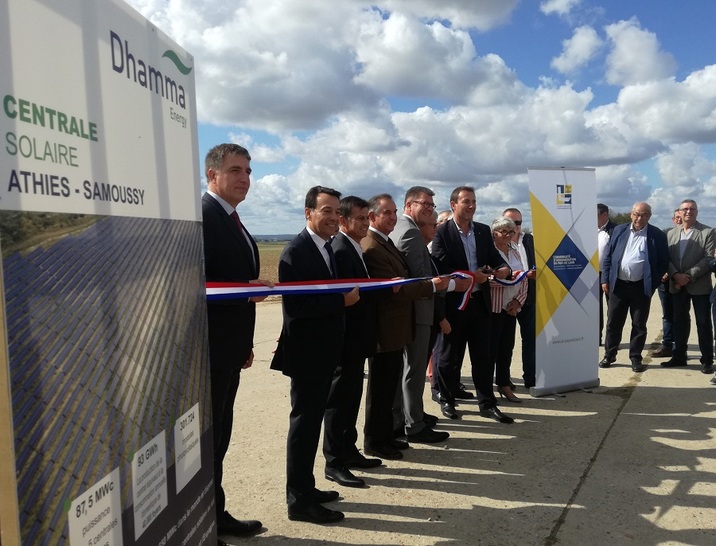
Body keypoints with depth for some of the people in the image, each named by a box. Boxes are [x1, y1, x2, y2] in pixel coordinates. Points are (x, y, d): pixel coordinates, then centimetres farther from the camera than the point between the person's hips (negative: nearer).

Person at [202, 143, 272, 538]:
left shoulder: (231, 220, 15)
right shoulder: (201, 215, -15)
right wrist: (246, 290, -25)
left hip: (226, 347, 10)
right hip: (206, 348, -9)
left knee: (219, 433, 16)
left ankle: (215, 515, 29)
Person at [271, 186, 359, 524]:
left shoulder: (327, 249, 12)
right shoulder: (296, 251, -17)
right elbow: (295, 307, -25)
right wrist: (343, 300, -21)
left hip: (324, 351, 9)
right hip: (307, 352, -9)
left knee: (312, 421, 16)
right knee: (304, 422, -1)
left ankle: (305, 488, 29)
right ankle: (299, 501, 10)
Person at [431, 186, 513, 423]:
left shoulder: (484, 231, 10)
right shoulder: (442, 233, -8)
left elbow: (494, 256, 10)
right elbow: (441, 268, -15)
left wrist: (504, 268, -13)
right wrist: (469, 276, -24)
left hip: (480, 301, 5)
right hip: (453, 303, -5)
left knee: (483, 355, 10)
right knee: (449, 355, 9)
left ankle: (487, 404, 19)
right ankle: (447, 400, 25)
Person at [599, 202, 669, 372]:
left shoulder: (657, 236, -1)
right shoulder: (619, 230, 5)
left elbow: (663, 262, 2)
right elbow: (608, 256, 7)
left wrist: (654, 284, -5)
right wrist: (605, 279, 1)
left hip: (642, 287, -1)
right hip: (618, 285, 2)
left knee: (639, 325, 7)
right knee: (613, 323, 8)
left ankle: (635, 357, 19)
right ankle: (609, 355, 21)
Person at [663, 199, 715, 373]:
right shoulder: (671, 233, 10)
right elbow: (667, 258, 4)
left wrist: (689, 276, -17)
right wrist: (675, 275, -13)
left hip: (700, 286, -4)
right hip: (678, 286, 4)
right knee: (679, 321, 12)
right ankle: (679, 356, 22)